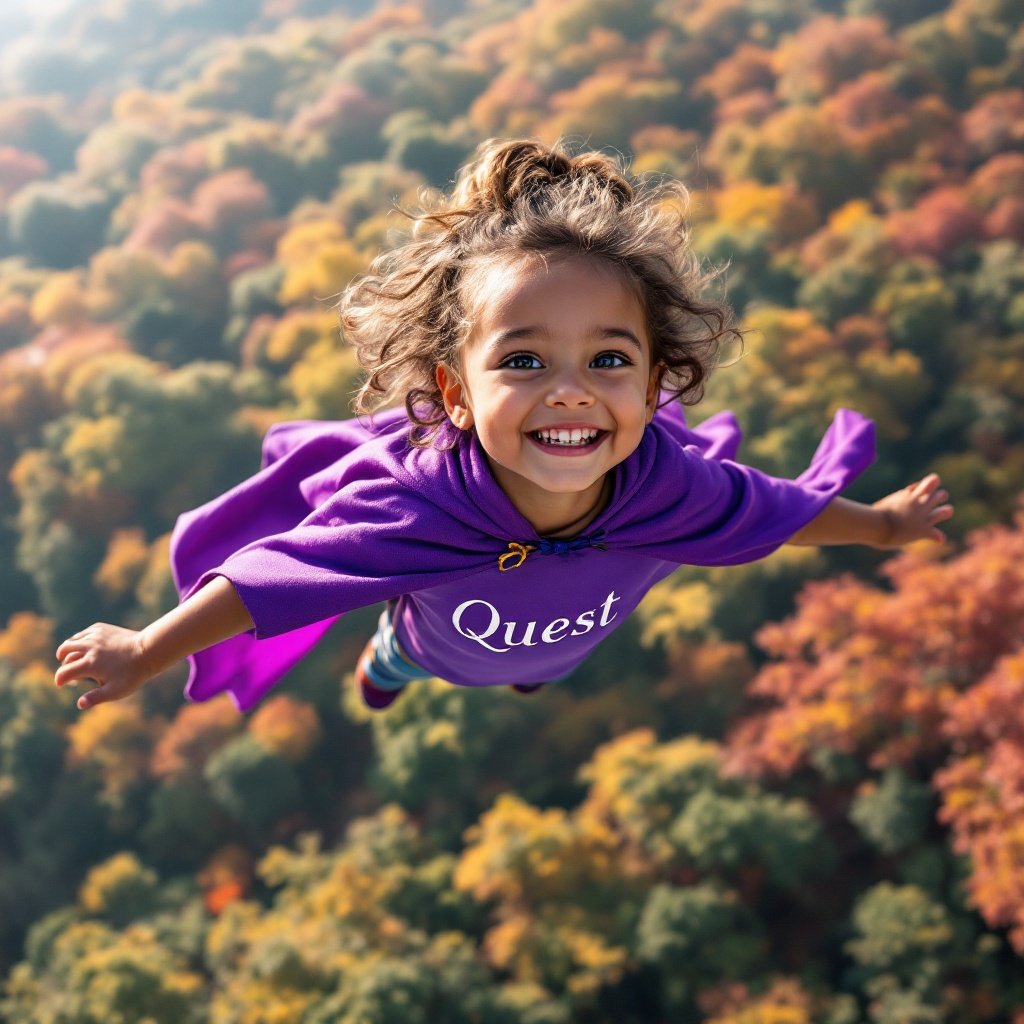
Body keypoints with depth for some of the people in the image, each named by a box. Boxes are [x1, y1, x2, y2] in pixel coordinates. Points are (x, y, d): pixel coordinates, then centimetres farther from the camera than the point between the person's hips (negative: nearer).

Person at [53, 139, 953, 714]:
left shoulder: (667, 483, -45)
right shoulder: (420, 508, -52)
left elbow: (784, 512, -24)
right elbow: (272, 577, -39)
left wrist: (886, 523, -6)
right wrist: (144, 655, -28)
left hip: (565, 644, 2)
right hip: (441, 644, -1)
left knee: (544, 673, 40)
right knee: (404, 654, 37)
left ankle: (535, 683, 77)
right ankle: (382, 667, 74)